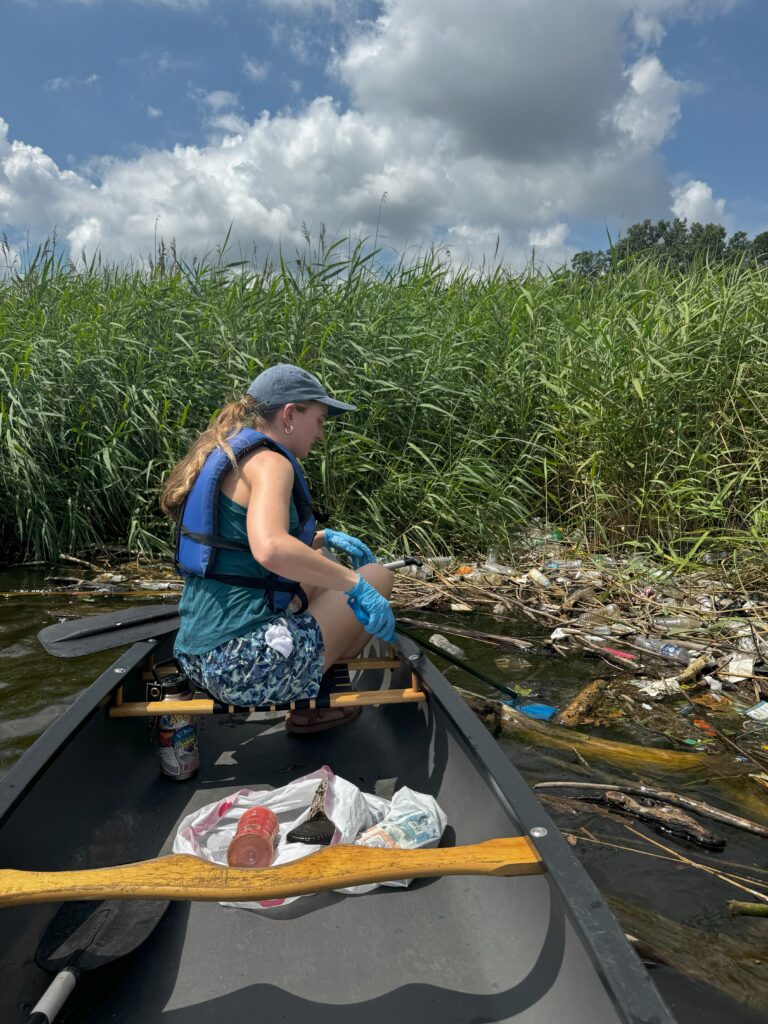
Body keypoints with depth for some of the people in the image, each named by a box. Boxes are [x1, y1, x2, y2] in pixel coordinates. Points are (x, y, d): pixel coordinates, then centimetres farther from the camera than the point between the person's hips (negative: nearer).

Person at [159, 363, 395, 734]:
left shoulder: (223, 458, 15)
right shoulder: (269, 462, -13)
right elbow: (271, 549, -33)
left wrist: (323, 537, 24)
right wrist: (355, 584, -21)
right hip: (248, 666, -10)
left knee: (316, 571, 31)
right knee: (378, 577, 5)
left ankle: (307, 701, 24)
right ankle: (312, 698, 20)